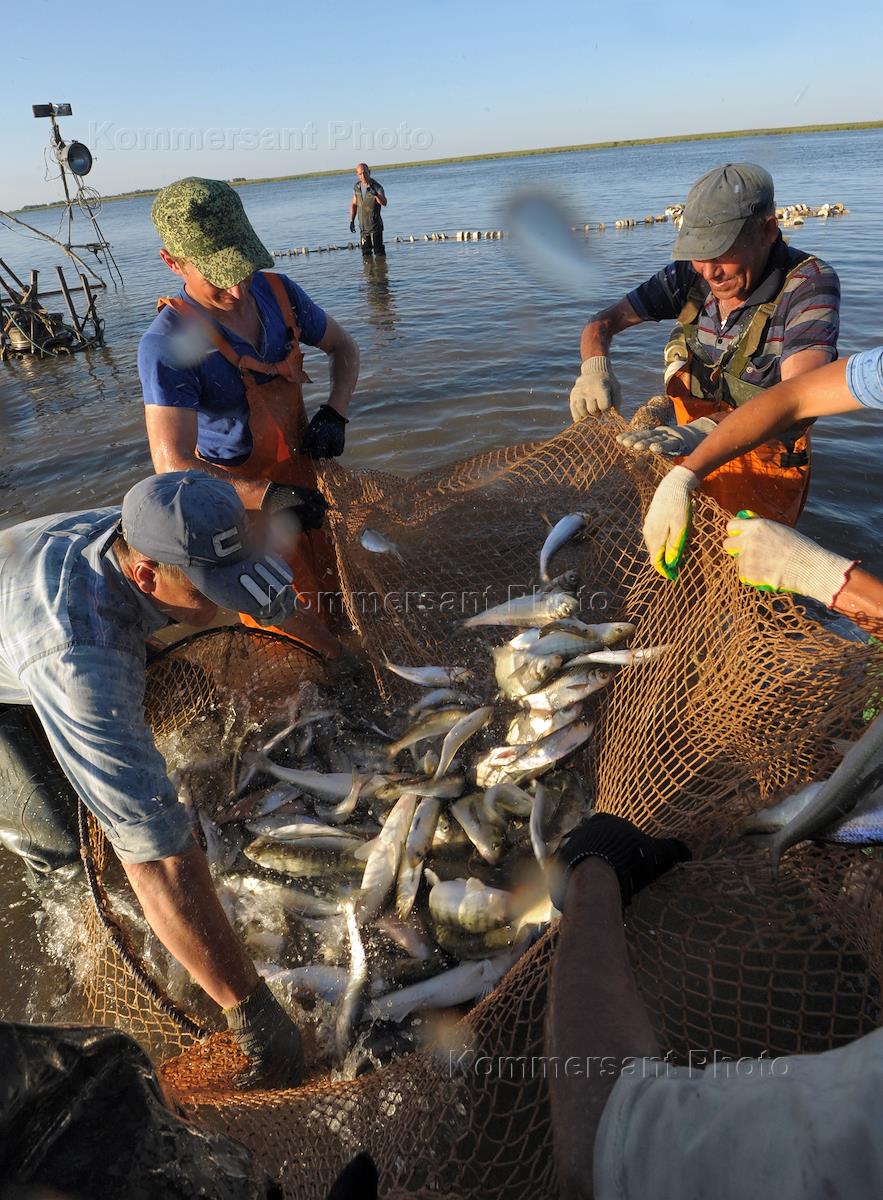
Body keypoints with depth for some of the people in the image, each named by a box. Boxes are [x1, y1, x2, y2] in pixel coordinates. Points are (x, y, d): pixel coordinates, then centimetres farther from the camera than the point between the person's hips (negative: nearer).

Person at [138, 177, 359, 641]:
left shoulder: (277, 292, -9)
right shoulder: (166, 345, -27)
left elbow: (342, 346, 7)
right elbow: (173, 464, -34)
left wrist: (333, 413, -12)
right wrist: (268, 497, -46)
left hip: (300, 467, 6)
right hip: (239, 492, -5)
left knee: (326, 580, 21)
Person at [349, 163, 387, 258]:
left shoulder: (376, 187, -15)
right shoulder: (356, 186, 2)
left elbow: (384, 203, -33)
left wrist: (376, 194, -52)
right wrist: (351, 221, 7)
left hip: (375, 226, -5)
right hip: (363, 226, 5)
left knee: (379, 253, -3)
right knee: (366, 254, 10)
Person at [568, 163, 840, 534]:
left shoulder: (810, 283, -18)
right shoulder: (690, 275, -3)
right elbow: (602, 323, 2)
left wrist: (705, 430, -51)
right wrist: (595, 370, -23)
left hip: (761, 467, -4)